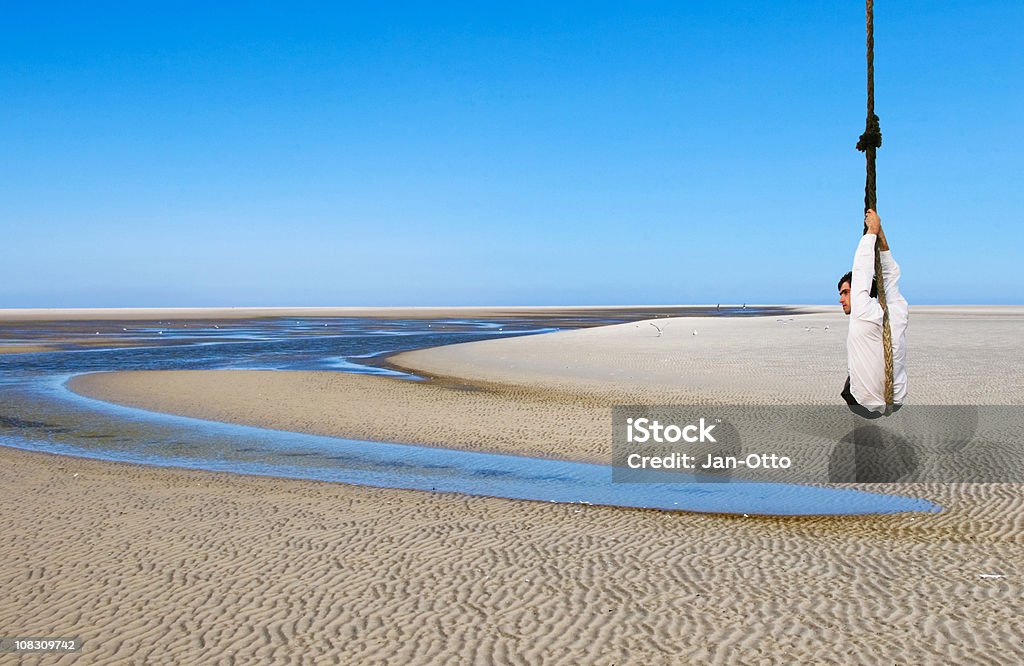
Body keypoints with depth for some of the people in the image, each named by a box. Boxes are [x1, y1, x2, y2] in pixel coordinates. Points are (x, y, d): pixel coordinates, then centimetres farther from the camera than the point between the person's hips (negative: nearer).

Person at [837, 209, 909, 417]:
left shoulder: (864, 314, -21)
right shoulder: (897, 312, -4)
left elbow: (862, 270, -12)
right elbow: (891, 275, 12)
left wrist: (872, 231, -1)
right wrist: (880, 235, 13)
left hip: (865, 408, -6)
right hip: (897, 405, 6)